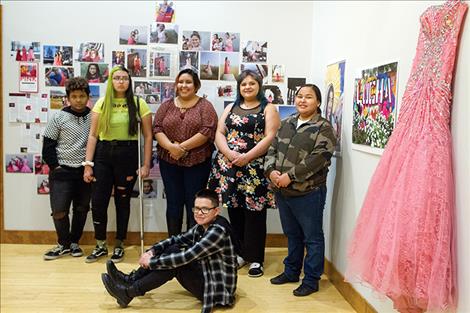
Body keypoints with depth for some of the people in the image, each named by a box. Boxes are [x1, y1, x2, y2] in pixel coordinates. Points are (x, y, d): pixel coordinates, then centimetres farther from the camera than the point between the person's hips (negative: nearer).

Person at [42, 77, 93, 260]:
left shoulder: (94, 117, 1)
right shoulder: (59, 117, -2)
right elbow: (48, 144, 1)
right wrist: (54, 166, -5)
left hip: (85, 171, 2)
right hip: (62, 171, -1)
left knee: (81, 209, 9)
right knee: (59, 211, -2)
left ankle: (74, 242, 27)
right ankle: (64, 244, 19)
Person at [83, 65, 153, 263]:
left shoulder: (139, 104, -1)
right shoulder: (102, 103, 5)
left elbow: (148, 136, -1)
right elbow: (93, 135, 3)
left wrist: (146, 165, -5)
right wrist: (88, 164, -1)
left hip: (127, 155, -2)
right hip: (103, 154, 2)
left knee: (122, 201, 9)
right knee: (98, 201, 2)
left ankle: (119, 245, 25)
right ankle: (101, 246, 22)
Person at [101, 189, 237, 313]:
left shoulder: (219, 231, -25)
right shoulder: (202, 226, 2)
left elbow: (186, 256, -28)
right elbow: (177, 239, 7)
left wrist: (152, 262, -20)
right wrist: (152, 251, -11)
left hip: (218, 288, -8)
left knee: (175, 263, -21)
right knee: (173, 249, -5)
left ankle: (128, 293, -10)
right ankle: (133, 279, -3)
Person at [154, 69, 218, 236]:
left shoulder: (205, 106, 0)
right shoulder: (167, 105, 10)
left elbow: (207, 131, -12)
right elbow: (157, 129, 1)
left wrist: (182, 146, -18)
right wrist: (171, 146, -17)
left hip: (197, 162, -3)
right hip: (169, 162, 3)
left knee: (194, 204, 4)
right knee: (173, 204, 10)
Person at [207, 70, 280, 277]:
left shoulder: (268, 109, 4)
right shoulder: (231, 108, 18)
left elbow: (270, 137, -8)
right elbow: (219, 133, 9)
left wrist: (247, 157, -16)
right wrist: (229, 153, -10)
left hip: (255, 168, -4)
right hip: (229, 165, 4)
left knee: (254, 212, -2)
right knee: (234, 210, 8)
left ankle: (255, 258, 9)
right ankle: (240, 253, 22)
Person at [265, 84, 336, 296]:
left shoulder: (323, 127, -7)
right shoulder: (287, 123, 13)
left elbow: (318, 158, -18)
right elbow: (272, 149, 11)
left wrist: (290, 176, -20)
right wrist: (271, 170, -8)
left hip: (308, 193, -6)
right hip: (282, 191, 6)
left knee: (312, 237, 6)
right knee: (291, 234, 21)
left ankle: (311, 280, 20)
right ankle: (291, 272, 37)